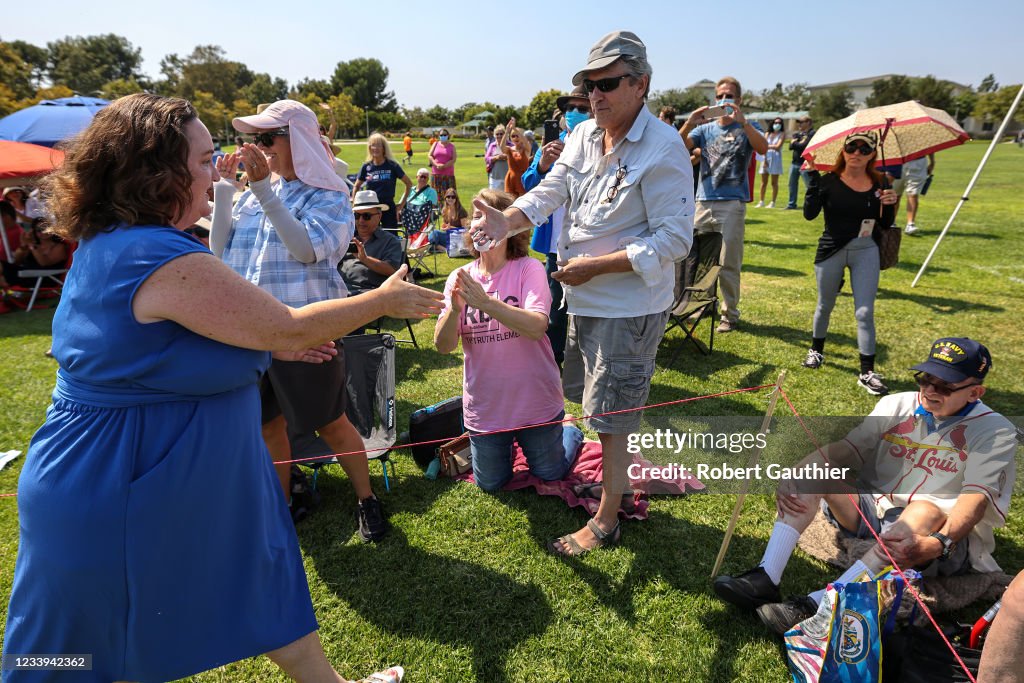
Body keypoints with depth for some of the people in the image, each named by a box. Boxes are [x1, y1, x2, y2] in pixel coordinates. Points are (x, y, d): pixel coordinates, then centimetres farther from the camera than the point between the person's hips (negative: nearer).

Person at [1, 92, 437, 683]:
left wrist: (268, 344, 10)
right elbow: (286, 328, -24)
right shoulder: (162, 258, -29)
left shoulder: (109, 244, 4)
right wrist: (385, 300, -11)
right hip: (114, 501, -10)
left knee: (262, 579, 20)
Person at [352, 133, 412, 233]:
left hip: (388, 207, -2)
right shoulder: (366, 167, 3)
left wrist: (402, 203, 1)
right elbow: (356, 187, 16)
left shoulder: (392, 165, -3)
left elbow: (409, 183, 4)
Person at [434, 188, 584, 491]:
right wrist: (455, 309, -30)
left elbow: (536, 327, -28)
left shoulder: (529, 269, -14)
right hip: (484, 407, 3)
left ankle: (570, 433, 47)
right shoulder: (459, 279, -4)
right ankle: (505, 442, 46)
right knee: (490, 484, 18)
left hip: (534, 403, -3)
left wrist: (485, 302, -39)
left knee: (549, 474, 18)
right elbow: (443, 345, -10)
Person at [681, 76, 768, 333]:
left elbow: (763, 148, -14)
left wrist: (742, 120, -24)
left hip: (732, 203, -3)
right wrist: (690, 124, -19)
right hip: (704, 201, 4)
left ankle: (730, 314, 7)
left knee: (728, 263, -2)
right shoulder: (705, 128, 15)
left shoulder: (746, 128, 7)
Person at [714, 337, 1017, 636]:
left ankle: (818, 605, -49)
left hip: (945, 532, -4)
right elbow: (845, 449, -7)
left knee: (926, 510, -37)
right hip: (871, 514, 4)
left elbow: (976, 498, -21)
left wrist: (936, 544, -40)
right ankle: (766, 580, -31)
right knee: (817, 464, -18)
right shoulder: (897, 405, 4)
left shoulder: (995, 431, -6)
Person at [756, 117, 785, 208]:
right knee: (763, 182, 4)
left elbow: (778, 147, -7)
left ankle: (773, 202, 1)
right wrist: (764, 159, -7)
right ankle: (761, 201, 11)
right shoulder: (768, 133, 12)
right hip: (766, 158, 3)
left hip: (775, 159, -3)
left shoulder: (782, 134, 3)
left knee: (774, 182, -1)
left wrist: (768, 146, 4)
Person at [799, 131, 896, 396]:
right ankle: (816, 350, 40)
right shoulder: (829, 181, -6)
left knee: (864, 312, -4)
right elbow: (809, 213, -19)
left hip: (866, 252, 1)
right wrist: (814, 177, -23)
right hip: (831, 251, -1)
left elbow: (884, 225, 7)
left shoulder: (877, 183, 2)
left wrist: (889, 205, -13)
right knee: (825, 306, 16)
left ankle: (867, 372, 1)